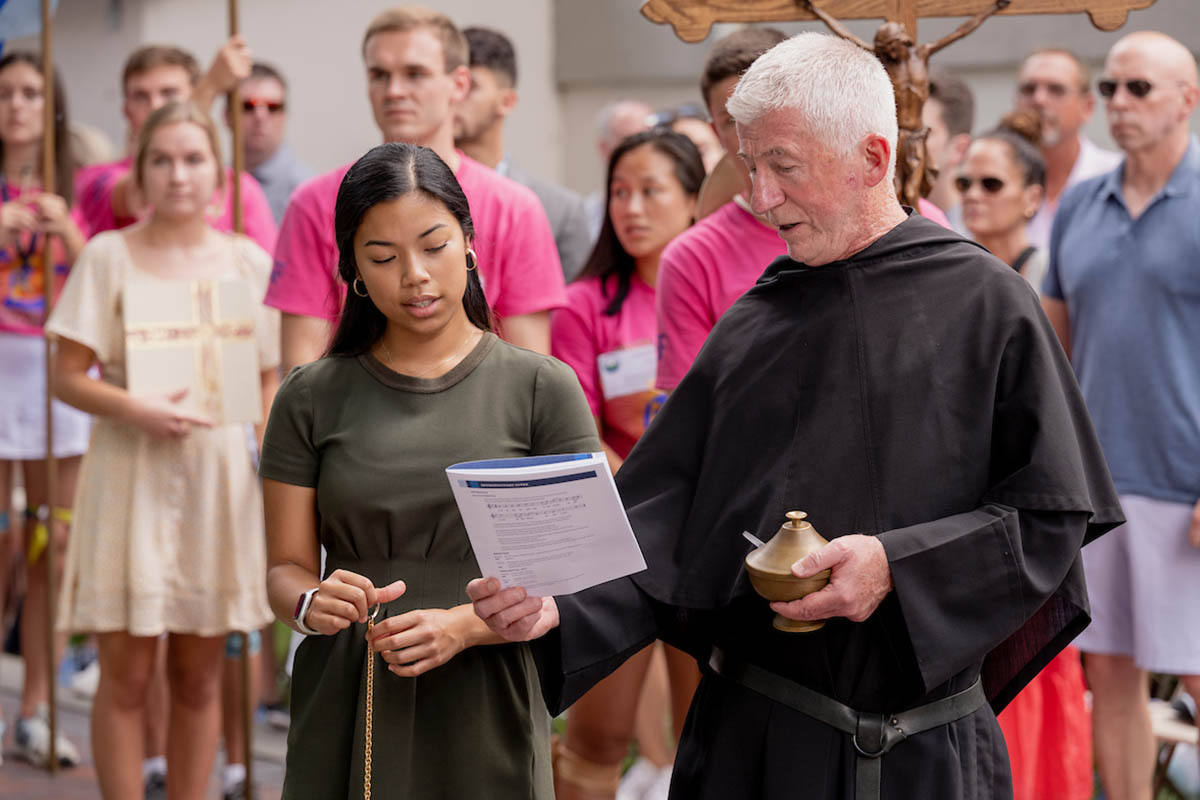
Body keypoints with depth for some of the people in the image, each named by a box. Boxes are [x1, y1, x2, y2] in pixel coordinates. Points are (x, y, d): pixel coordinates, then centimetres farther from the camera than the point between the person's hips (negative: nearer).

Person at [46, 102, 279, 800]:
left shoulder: (249, 262, 6)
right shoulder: (109, 256, -1)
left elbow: (270, 378, 11)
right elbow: (68, 377, -3)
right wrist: (136, 409, -19)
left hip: (219, 475, 2)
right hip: (132, 476, -2)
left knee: (200, 675, 8)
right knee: (127, 675, -1)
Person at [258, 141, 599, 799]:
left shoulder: (543, 388, -1)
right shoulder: (310, 398, 5)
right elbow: (286, 567, 5)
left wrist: (462, 626, -19)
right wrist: (310, 605, -18)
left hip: (483, 713, -1)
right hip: (345, 712, 1)